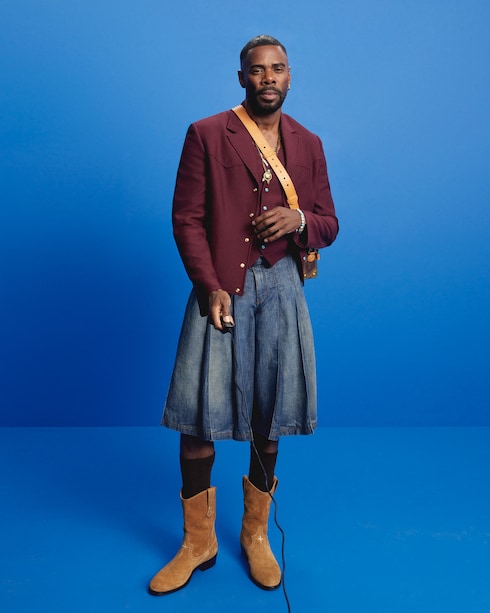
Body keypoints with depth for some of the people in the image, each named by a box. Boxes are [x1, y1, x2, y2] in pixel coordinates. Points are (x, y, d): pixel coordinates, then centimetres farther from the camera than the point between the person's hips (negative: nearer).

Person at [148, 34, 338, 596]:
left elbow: (329, 225, 15)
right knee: (198, 415, -3)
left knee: (270, 415, 7)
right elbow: (186, 218, -1)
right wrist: (211, 287, -11)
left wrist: (299, 220, -8)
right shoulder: (205, 135, 4)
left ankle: (256, 534, 27)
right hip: (221, 288, -2)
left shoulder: (308, 144, 14)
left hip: (281, 290, 3)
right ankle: (197, 542, 17)